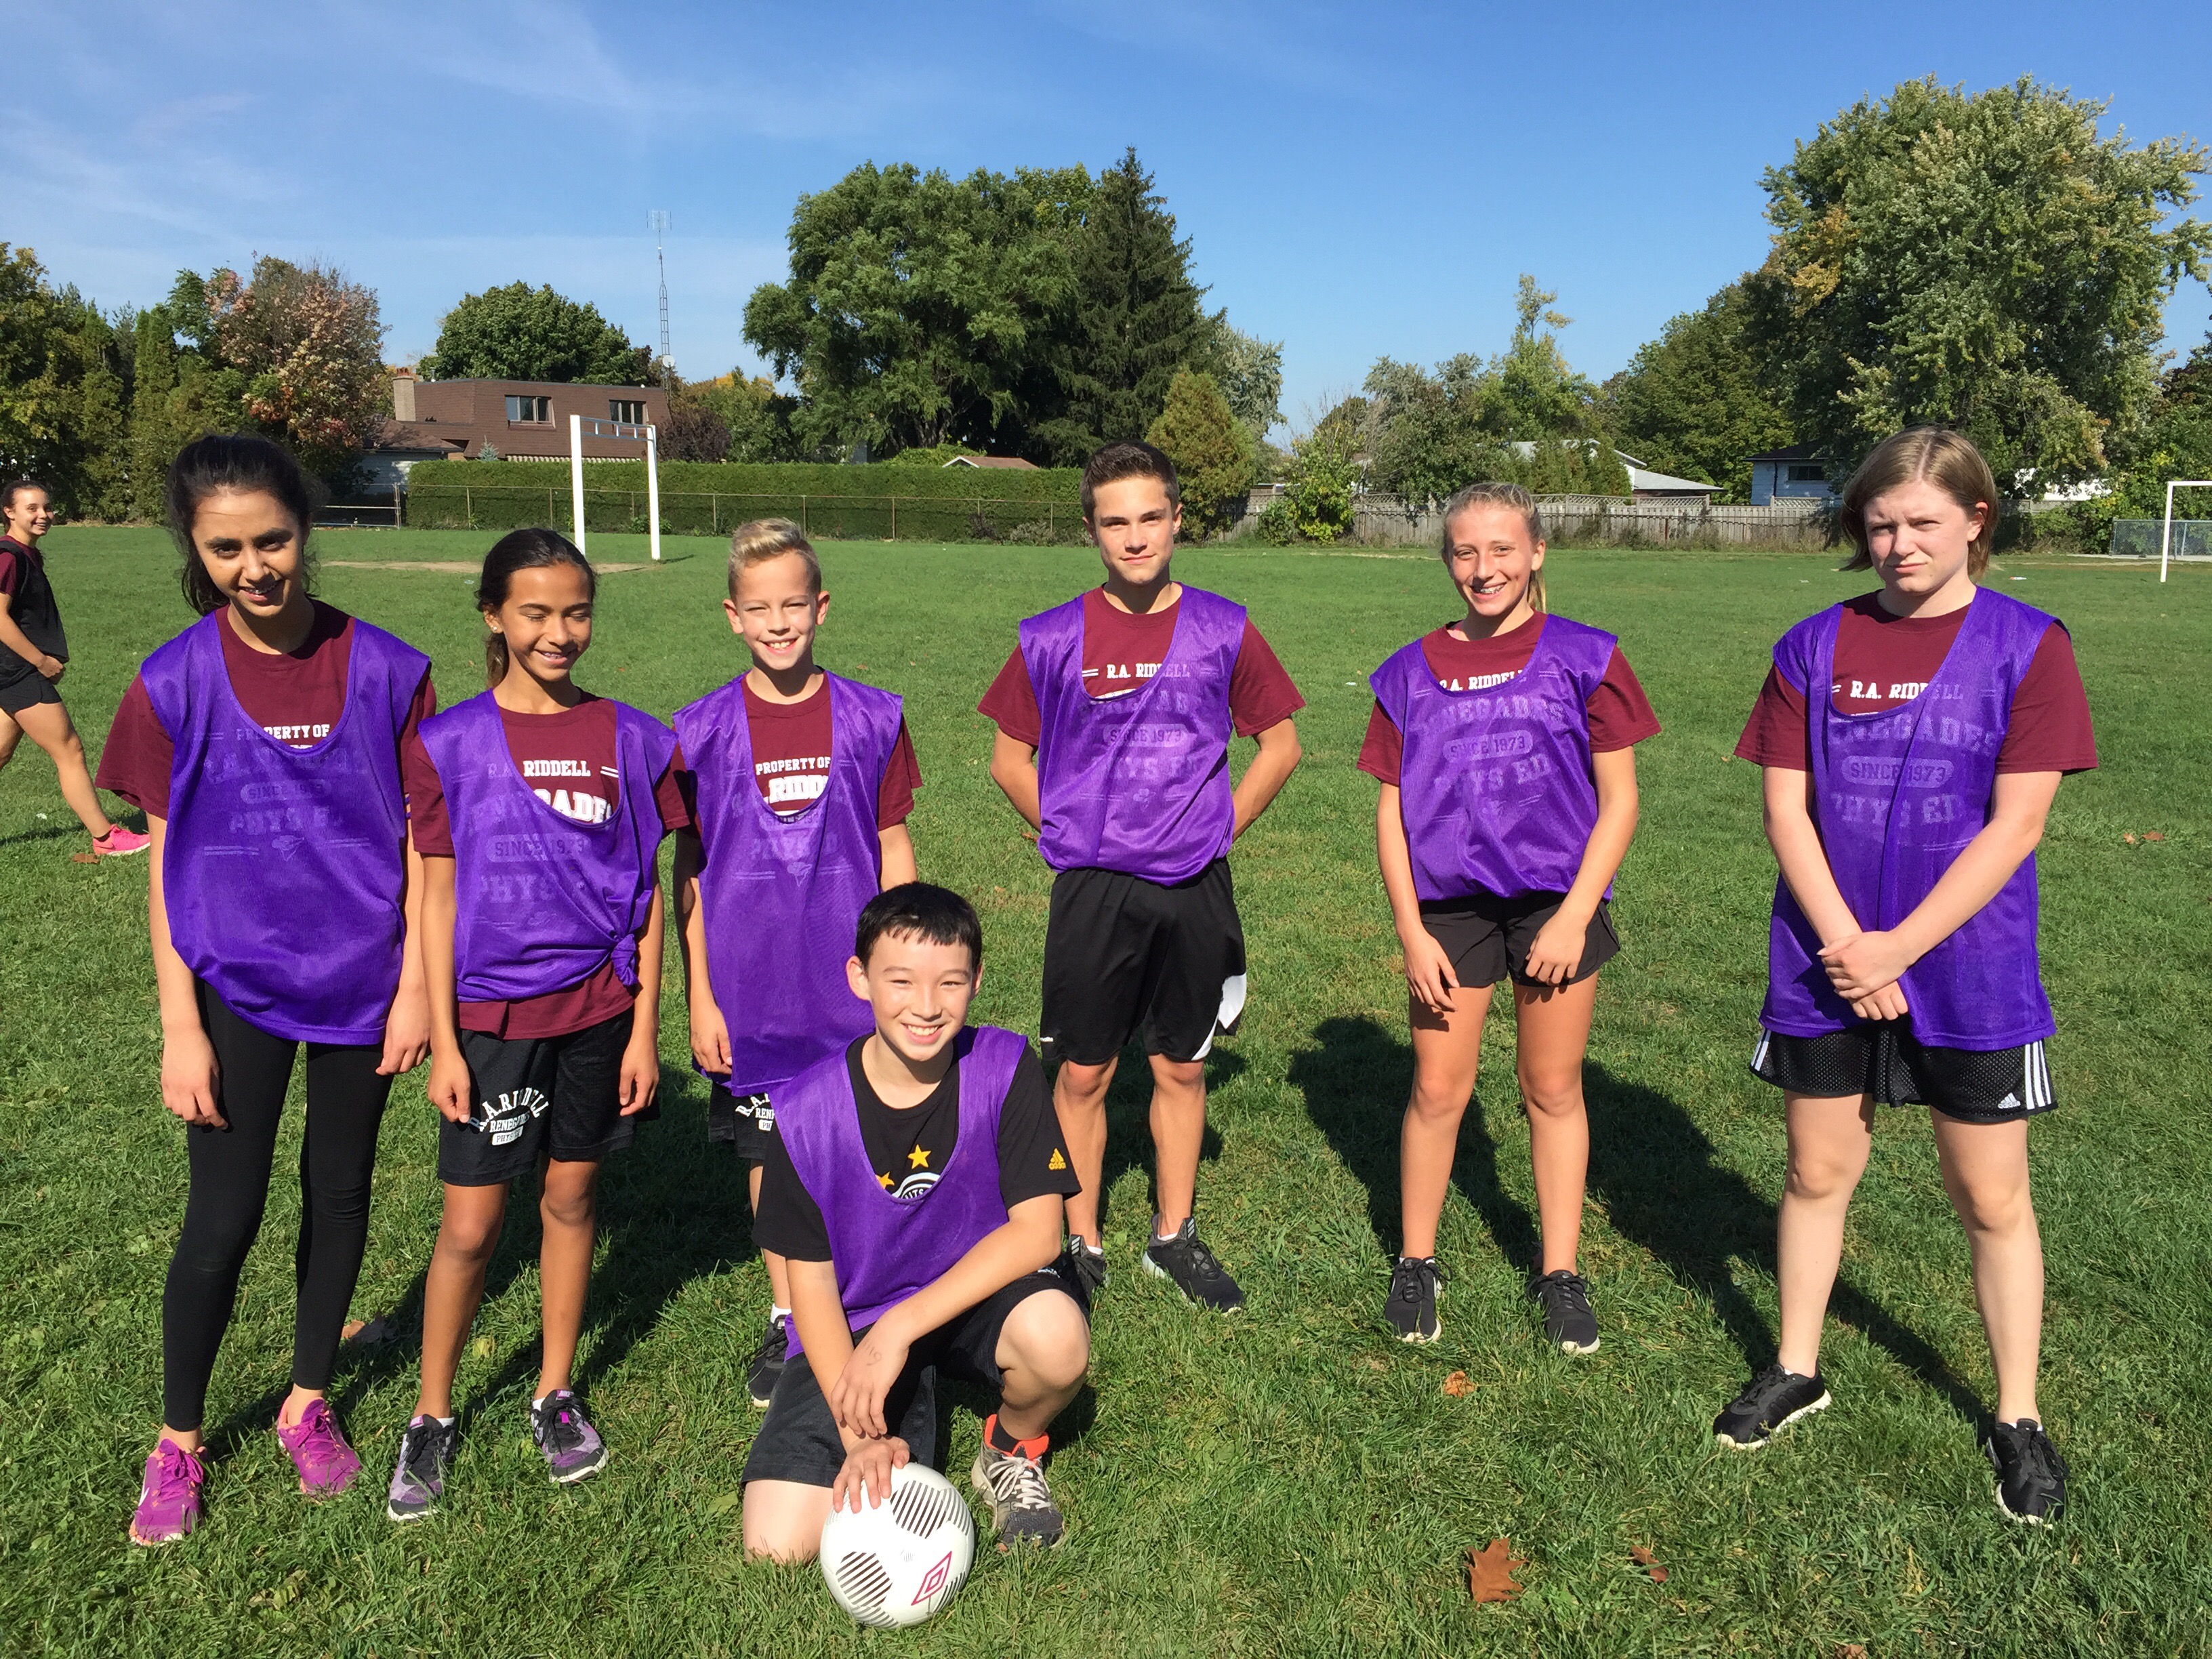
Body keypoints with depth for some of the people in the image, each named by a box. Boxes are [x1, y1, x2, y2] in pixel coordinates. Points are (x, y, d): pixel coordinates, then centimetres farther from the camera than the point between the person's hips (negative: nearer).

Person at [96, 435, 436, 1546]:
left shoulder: (386, 670, -7)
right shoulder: (176, 683, -7)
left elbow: (417, 840, -2)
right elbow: (165, 862, -4)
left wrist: (415, 986, -5)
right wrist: (180, 1028, -6)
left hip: (360, 982, 1)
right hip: (237, 985, -1)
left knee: (340, 1193, 13)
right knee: (222, 1217, 4)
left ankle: (308, 1402, 35)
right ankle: (178, 1442, 27)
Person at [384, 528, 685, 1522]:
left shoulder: (630, 739, -1)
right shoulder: (452, 742, -4)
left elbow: (646, 892, 2)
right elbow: (438, 896, -2)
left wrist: (644, 1028, 0)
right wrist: (442, 1040, -5)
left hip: (598, 1010, 2)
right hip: (491, 1016, -1)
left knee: (571, 1198, 13)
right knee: (470, 1226, 4)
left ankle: (556, 1395, 30)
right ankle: (430, 1419, 24)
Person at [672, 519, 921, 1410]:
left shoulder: (872, 719, -2)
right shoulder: (702, 730, -3)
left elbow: (894, 851, 4)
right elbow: (690, 872, 1)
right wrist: (699, 995, -2)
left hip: (850, 986, 0)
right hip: (748, 993, 0)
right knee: (770, 1154, 12)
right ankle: (787, 1318, 31)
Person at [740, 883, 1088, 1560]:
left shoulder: (1006, 1069, -17)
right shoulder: (807, 1111, -16)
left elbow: (1037, 1230, -20)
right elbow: (811, 1278, -9)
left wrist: (900, 1327, -27)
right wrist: (860, 1435, -18)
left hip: (976, 1298, 0)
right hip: (853, 1326, 1)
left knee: (1056, 1333, -35)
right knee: (778, 1546, -15)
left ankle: (1012, 1453, 1)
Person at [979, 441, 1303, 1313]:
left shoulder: (1222, 630, -1)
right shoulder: (1054, 638, -3)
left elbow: (1281, 743, 9)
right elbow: (1009, 760, 7)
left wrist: (1217, 826, 2)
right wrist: (1072, 838, 1)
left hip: (1195, 888, 1)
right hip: (1092, 890, -1)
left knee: (1181, 1067, 13)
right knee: (1082, 1072, 6)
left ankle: (1175, 1238, 29)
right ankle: (1081, 1245, 24)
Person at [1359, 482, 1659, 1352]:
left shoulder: (1583, 657, -2)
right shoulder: (1413, 673, 3)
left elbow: (1619, 800, -1)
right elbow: (1391, 811, 4)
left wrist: (1575, 916, -9)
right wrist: (1411, 933, -3)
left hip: (1558, 898, -1)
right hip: (1449, 904, 1)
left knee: (1553, 1090, 10)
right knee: (1438, 1090, 5)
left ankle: (1560, 1273, 25)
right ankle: (1416, 1265, 24)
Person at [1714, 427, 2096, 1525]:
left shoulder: (2026, 647, -6)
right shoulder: (1815, 647, 1)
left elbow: (2015, 824, -11)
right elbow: (1785, 808, -2)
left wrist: (1899, 946, -15)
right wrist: (1845, 946, -12)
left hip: (1969, 972, -2)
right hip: (1826, 963, 3)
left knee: (1992, 1198, 9)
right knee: (1817, 1173, 14)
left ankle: (2018, 1419, 27)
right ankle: (1796, 1371, 32)